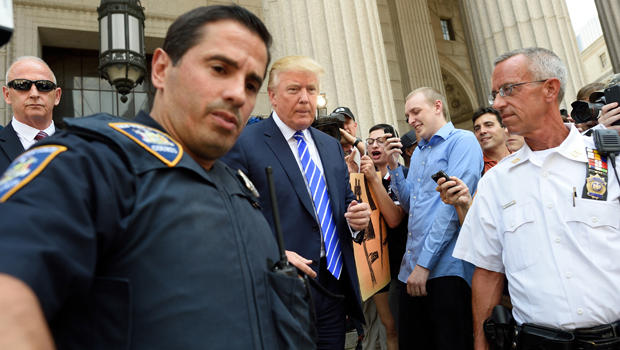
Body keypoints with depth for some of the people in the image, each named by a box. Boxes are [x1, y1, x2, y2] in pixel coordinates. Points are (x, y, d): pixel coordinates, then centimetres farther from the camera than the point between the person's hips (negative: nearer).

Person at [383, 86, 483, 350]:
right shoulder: (417, 152, 19)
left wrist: (424, 263, -17)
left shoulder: (462, 141, -5)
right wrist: (393, 165, 6)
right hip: (413, 267, 8)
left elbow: (453, 204, -15)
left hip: (445, 267, -7)